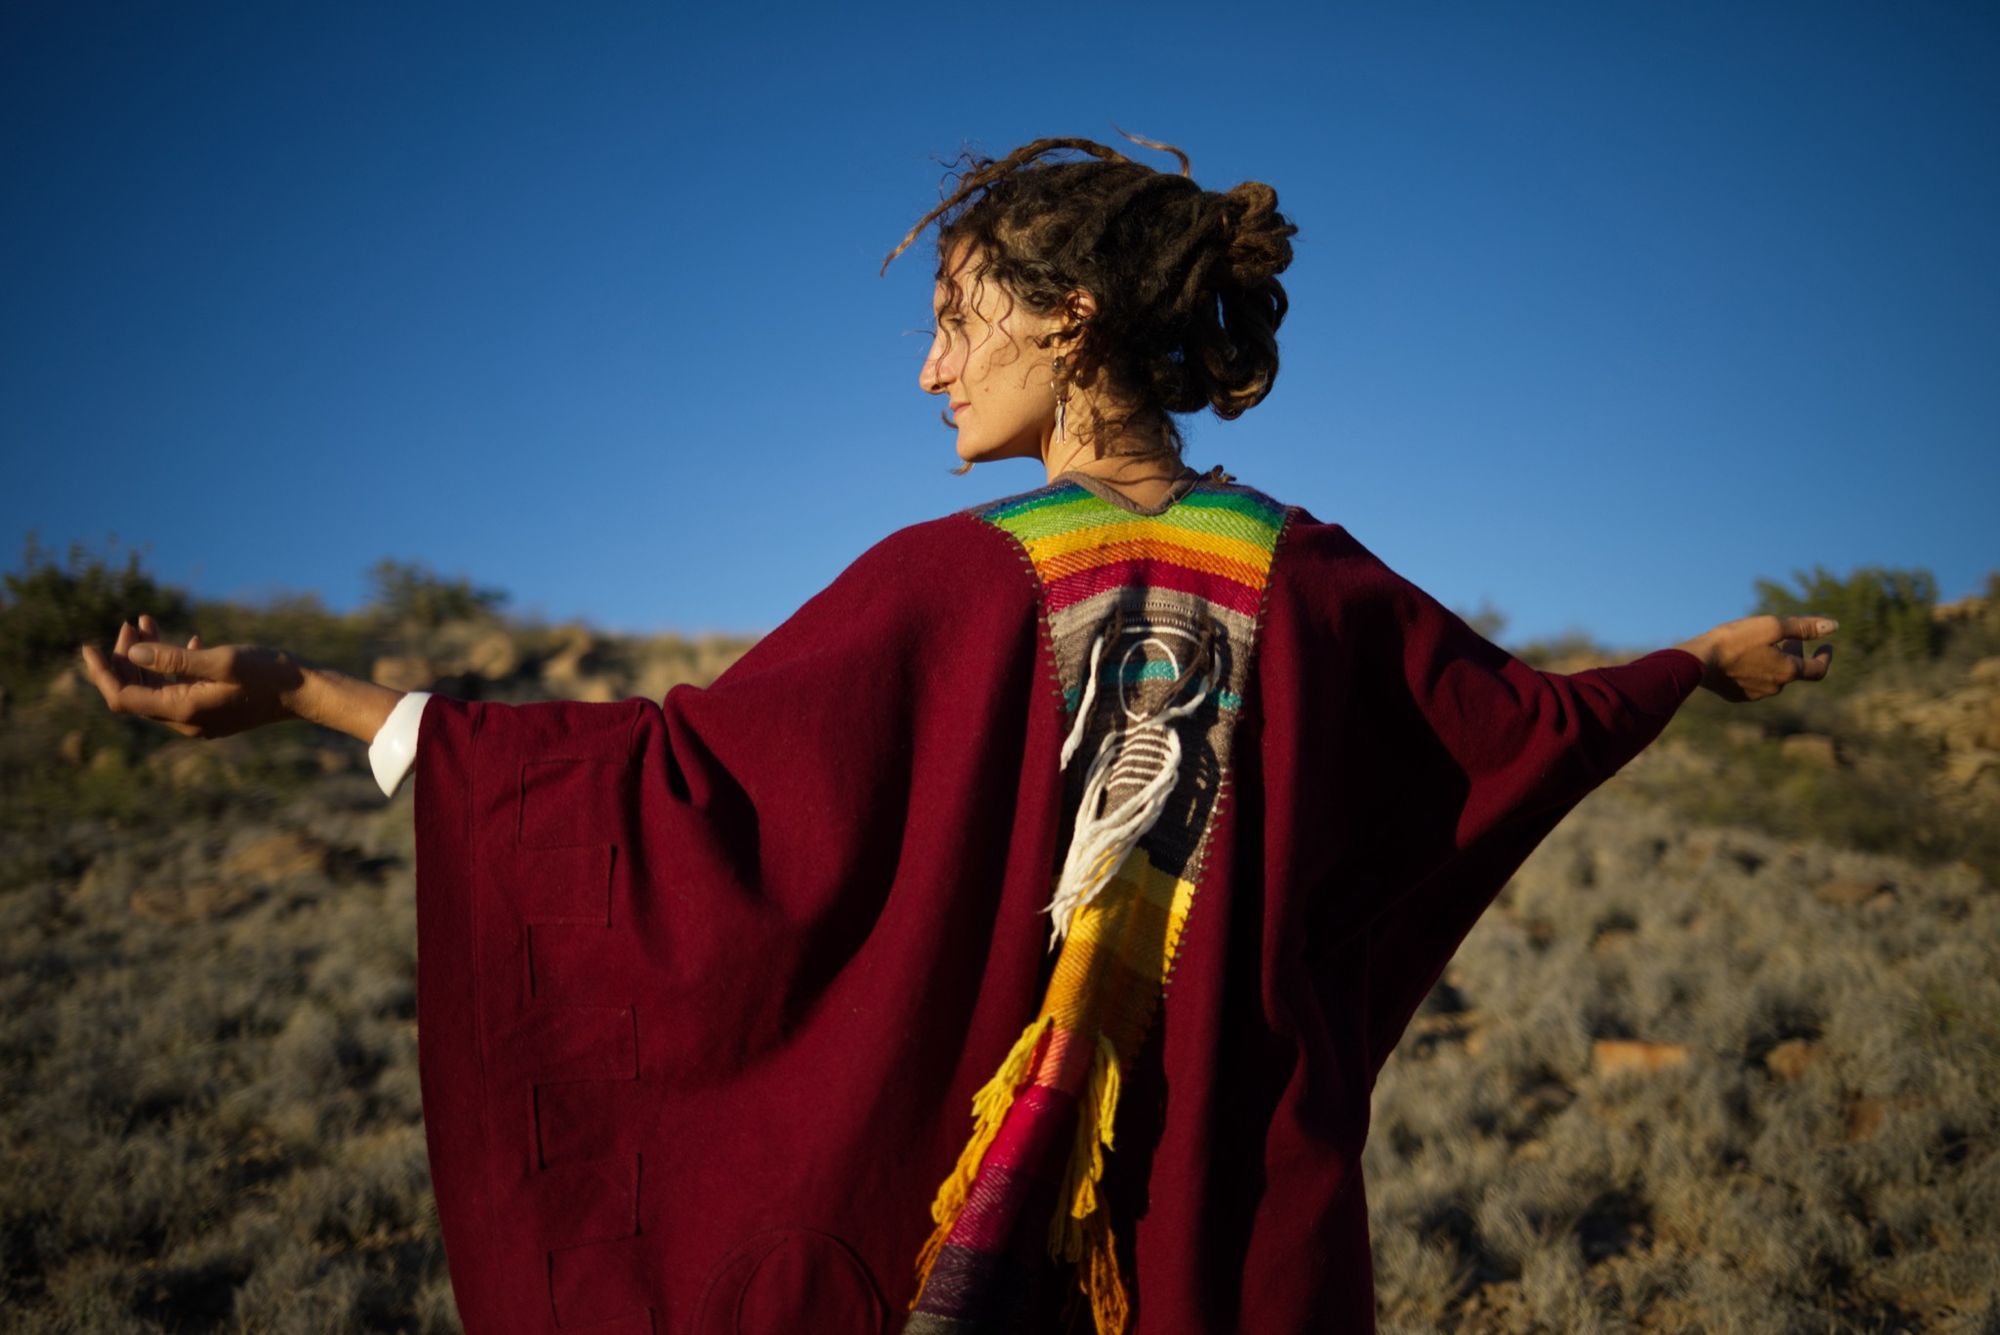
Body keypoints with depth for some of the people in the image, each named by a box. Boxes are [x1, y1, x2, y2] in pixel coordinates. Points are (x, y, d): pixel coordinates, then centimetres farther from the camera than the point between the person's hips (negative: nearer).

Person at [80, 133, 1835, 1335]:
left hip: (996, 1190, -2)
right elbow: (1534, 724, 6)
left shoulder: (952, 585, -18)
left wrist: (310, 693, -13)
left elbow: (678, 777, -18)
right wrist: (1704, 662, 27)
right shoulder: (1313, 581, -7)